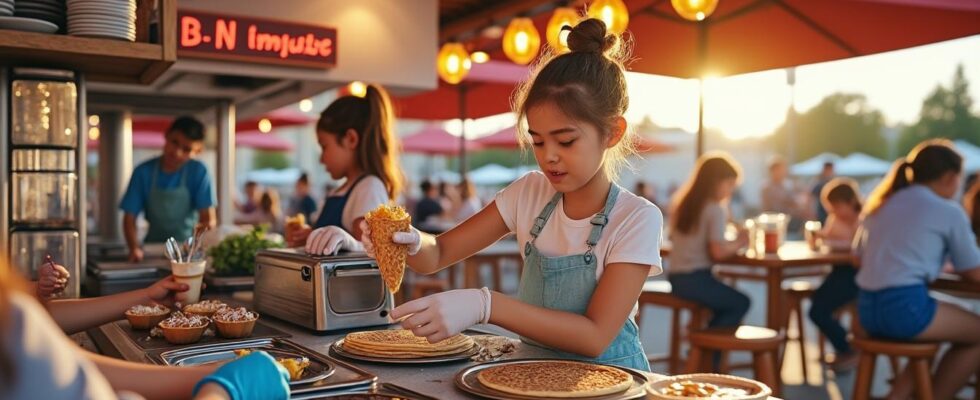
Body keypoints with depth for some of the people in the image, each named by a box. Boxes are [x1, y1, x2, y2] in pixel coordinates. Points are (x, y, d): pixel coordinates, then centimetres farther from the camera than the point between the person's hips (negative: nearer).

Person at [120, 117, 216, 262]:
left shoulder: (199, 172, -8)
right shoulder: (143, 172, -5)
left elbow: (208, 217, -9)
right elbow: (130, 217, -3)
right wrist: (135, 248, -19)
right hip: (153, 246, 2)